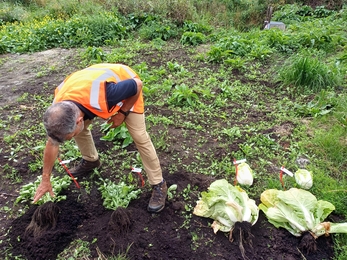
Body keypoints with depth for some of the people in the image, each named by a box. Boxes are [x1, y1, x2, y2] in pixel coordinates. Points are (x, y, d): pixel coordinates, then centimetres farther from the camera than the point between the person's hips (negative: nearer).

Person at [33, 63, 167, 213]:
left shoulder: (102, 96, -45)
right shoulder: (59, 109, -25)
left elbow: (138, 84, -27)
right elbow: (52, 143, -8)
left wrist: (122, 113, -19)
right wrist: (45, 180, -2)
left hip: (126, 86, -4)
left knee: (139, 137, -11)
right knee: (80, 129, 0)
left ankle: (158, 185, 1)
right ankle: (91, 161, 29)